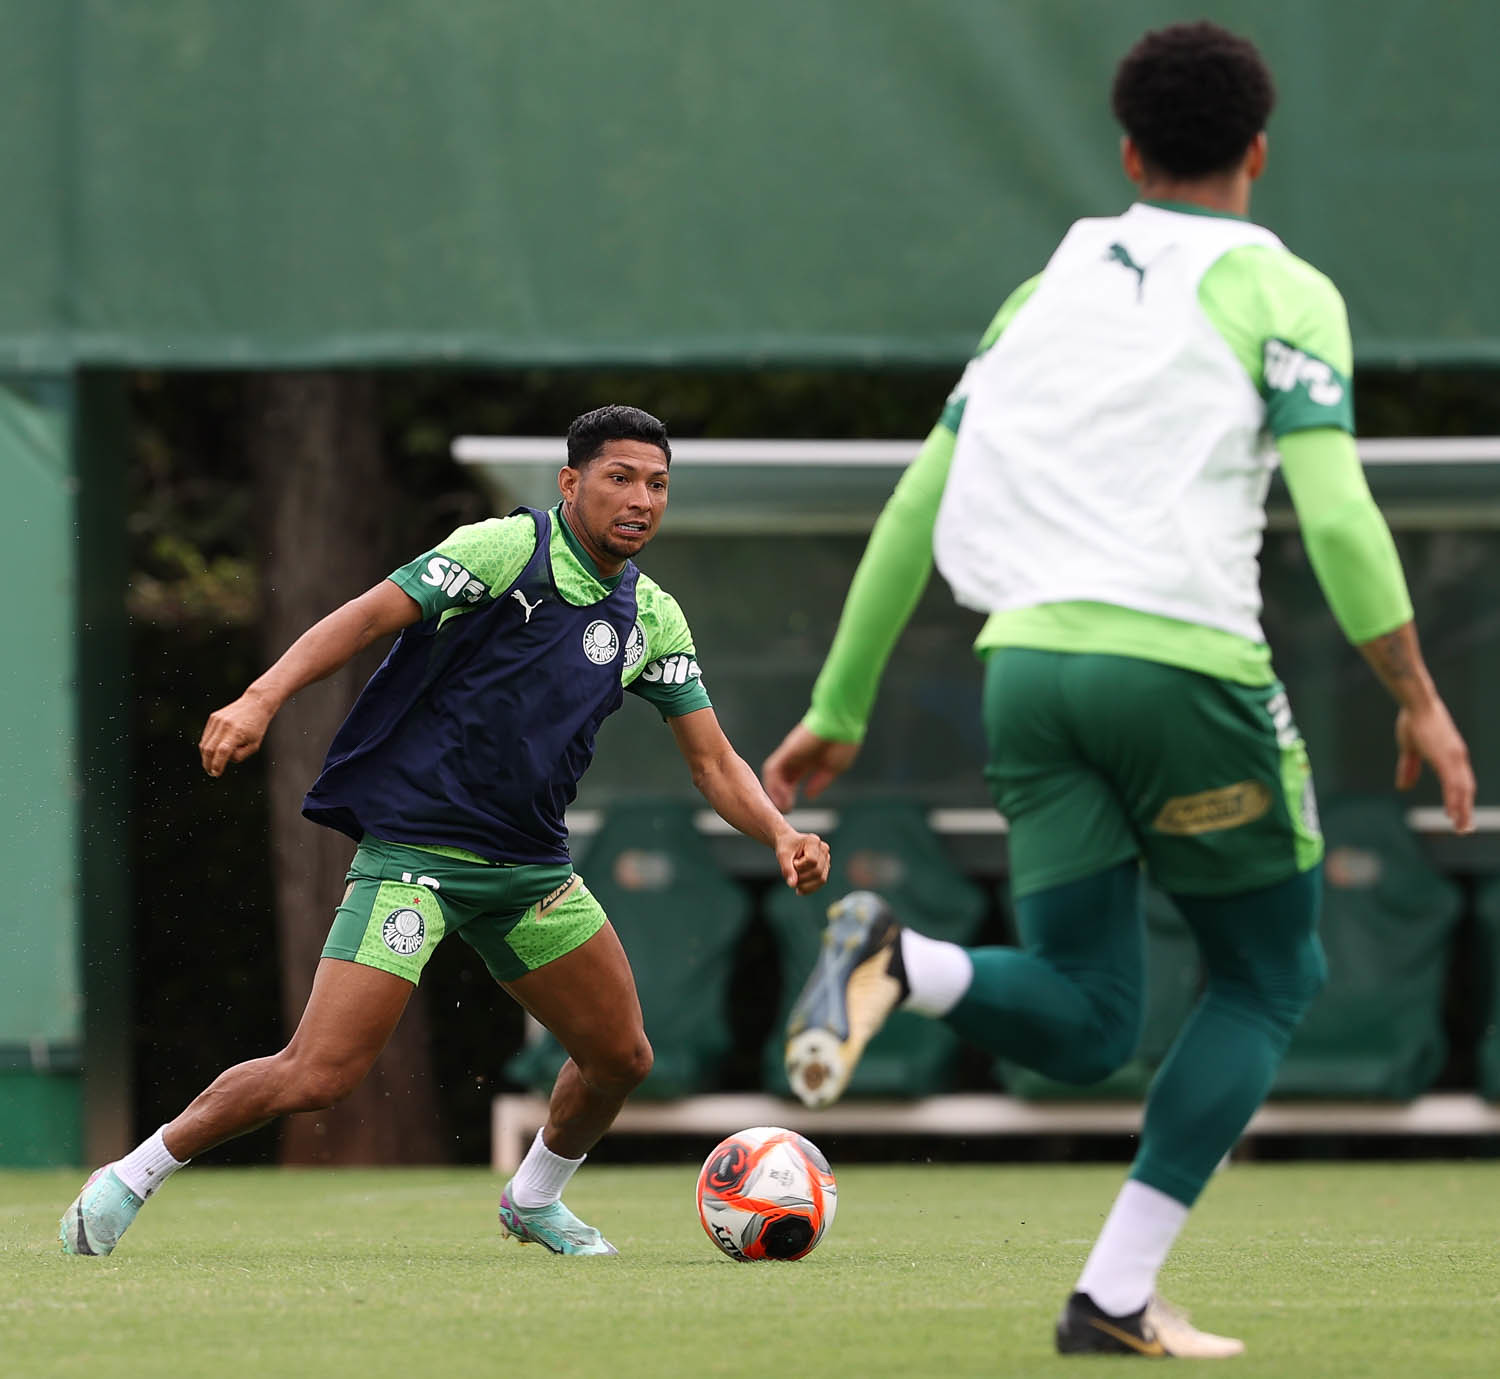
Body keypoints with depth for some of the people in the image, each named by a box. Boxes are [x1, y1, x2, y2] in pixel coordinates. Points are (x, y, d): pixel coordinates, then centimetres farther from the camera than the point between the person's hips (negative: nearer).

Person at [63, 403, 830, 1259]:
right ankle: (130, 1179, 1)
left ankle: (535, 1200, 38)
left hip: (530, 863, 7)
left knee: (621, 1057, 10)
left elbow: (713, 761, 11)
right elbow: (371, 616, -17)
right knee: (321, 1075, -16)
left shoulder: (652, 619, 9)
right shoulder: (508, 548, -11)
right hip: (413, 844, -7)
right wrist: (263, 699, -30)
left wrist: (781, 834, -8)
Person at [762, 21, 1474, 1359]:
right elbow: (1336, 512, -10)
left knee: (1083, 1023, 8)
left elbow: (914, 511, 18)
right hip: (1182, 654, -5)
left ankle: (889, 961, -23)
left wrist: (838, 712, 21)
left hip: (1028, 657, 5)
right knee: (1271, 977, 14)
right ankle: (1117, 1292, 2)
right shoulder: (1281, 294, 4)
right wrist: (1417, 695, -4)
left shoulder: (1049, 290, 20)